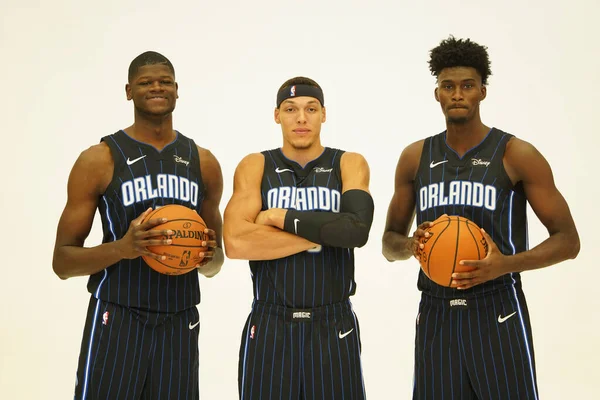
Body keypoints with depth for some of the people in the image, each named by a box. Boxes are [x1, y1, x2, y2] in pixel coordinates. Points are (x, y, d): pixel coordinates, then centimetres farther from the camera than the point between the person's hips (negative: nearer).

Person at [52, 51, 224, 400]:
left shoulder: (203, 162, 8)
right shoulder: (99, 160, -4)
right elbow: (63, 261, -4)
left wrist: (210, 256, -6)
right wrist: (122, 247, -20)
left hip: (180, 323, 3)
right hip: (116, 320, -3)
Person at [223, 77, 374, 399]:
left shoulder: (350, 165, 2)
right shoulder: (255, 166, 1)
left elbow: (357, 229, -18)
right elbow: (236, 243, -16)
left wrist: (281, 218, -14)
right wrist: (324, 232, -14)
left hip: (334, 327, 0)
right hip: (269, 326, 0)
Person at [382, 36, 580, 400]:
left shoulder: (517, 155, -5)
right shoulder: (415, 158, 6)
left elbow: (568, 240, -4)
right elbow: (389, 242, 13)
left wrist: (506, 264, -20)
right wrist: (411, 245, -10)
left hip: (497, 314, -3)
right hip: (435, 316, 3)